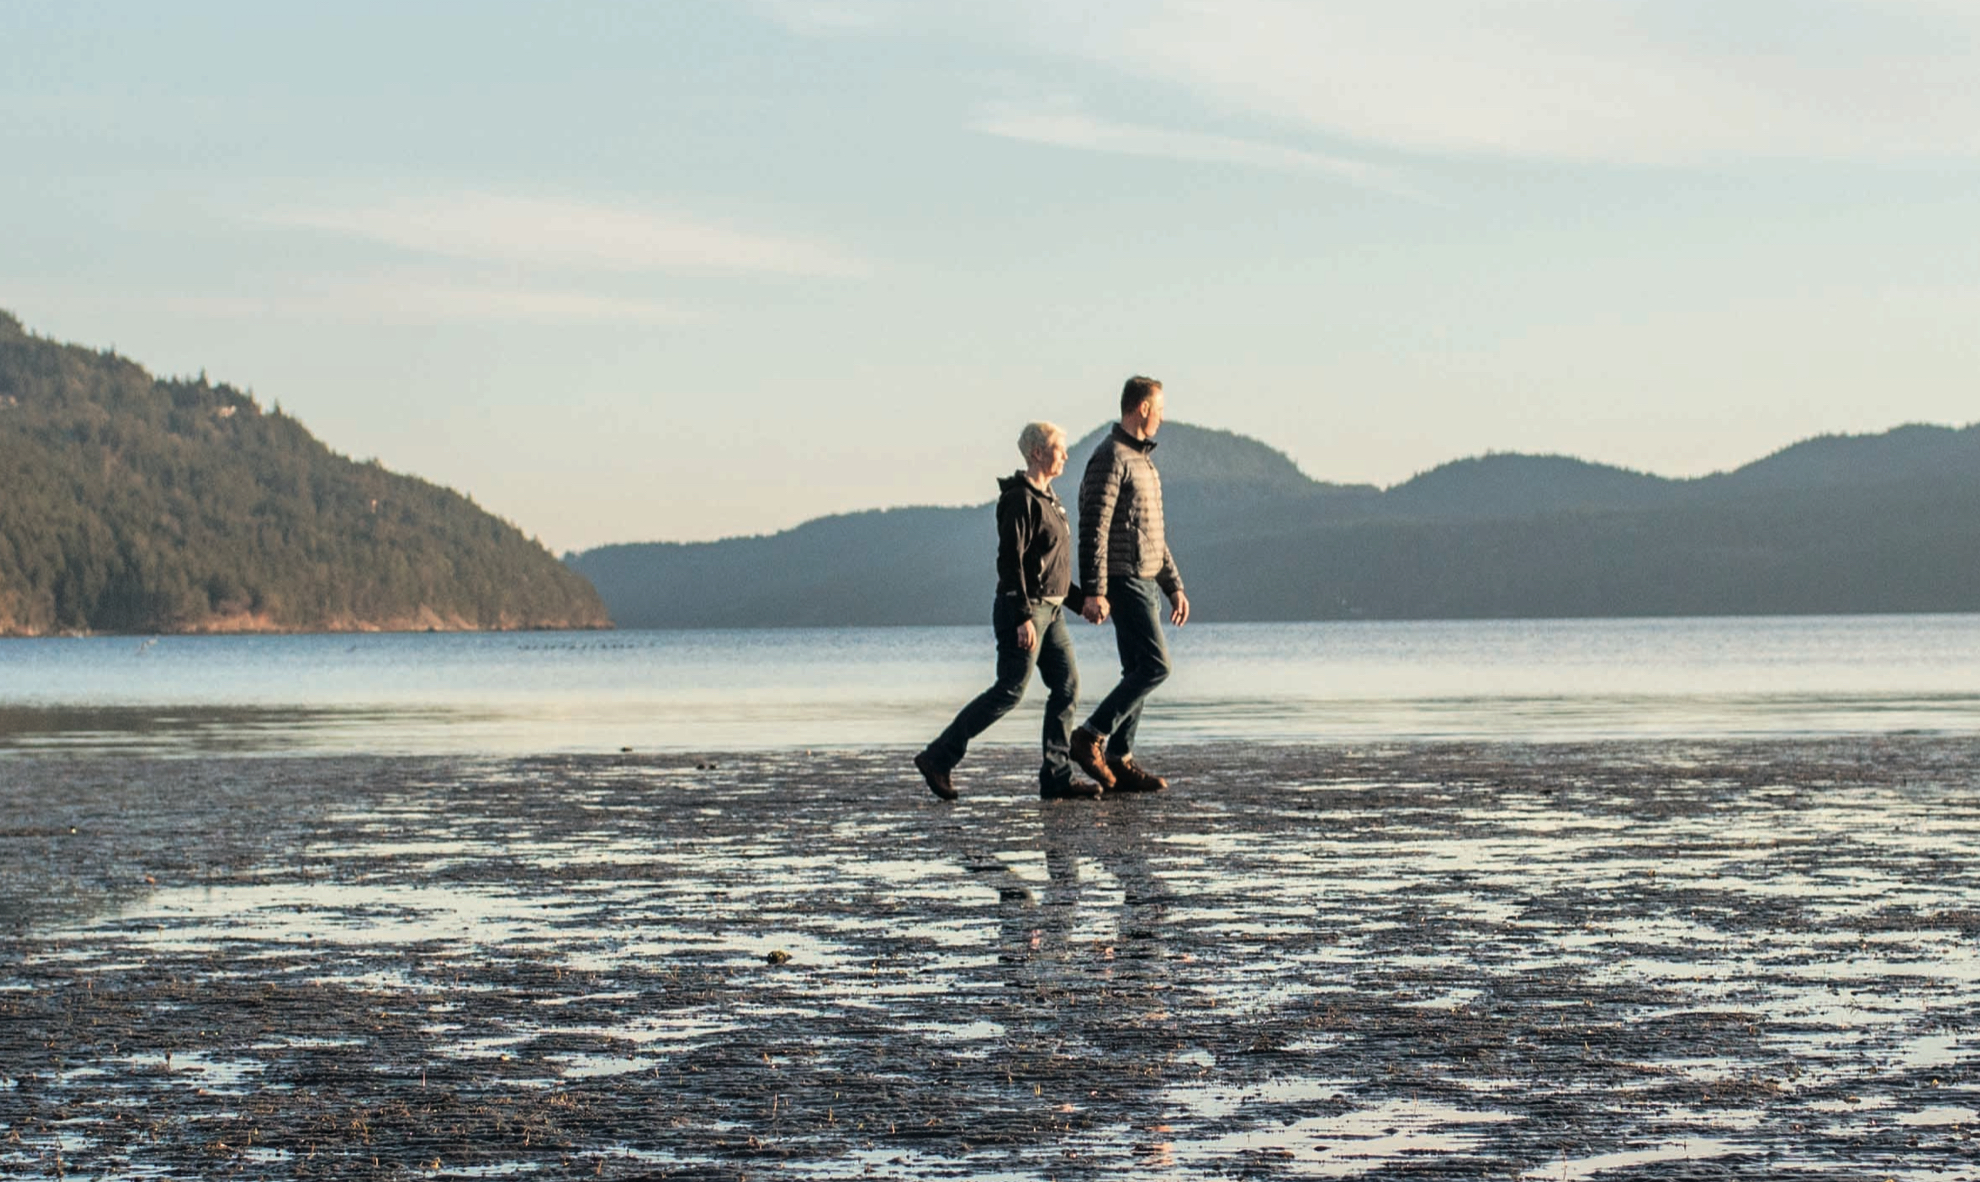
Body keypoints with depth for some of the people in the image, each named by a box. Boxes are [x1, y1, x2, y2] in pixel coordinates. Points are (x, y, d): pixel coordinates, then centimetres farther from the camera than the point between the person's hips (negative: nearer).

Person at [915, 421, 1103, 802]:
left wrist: (1082, 601, 21)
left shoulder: (1047, 499, 16)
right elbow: (1010, 561, -20)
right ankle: (938, 758, 0)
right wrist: (1023, 618, -25)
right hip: (1024, 611, -10)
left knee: (1067, 685, 1)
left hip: (1050, 611, 10)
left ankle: (1057, 777, 1)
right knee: (1009, 692, -7)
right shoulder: (1021, 500, -14)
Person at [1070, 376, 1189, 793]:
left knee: (1138, 672, 7)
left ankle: (1119, 761, 9)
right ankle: (1091, 738, -11)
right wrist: (1094, 592, -25)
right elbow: (1094, 529, -19)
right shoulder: (1110, 458, -12)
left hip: (1146, 583, 10)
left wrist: (1174, 587, 21)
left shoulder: (1143, 460, 19)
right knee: (1155, 665, -15)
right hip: (1124, 582, -10)